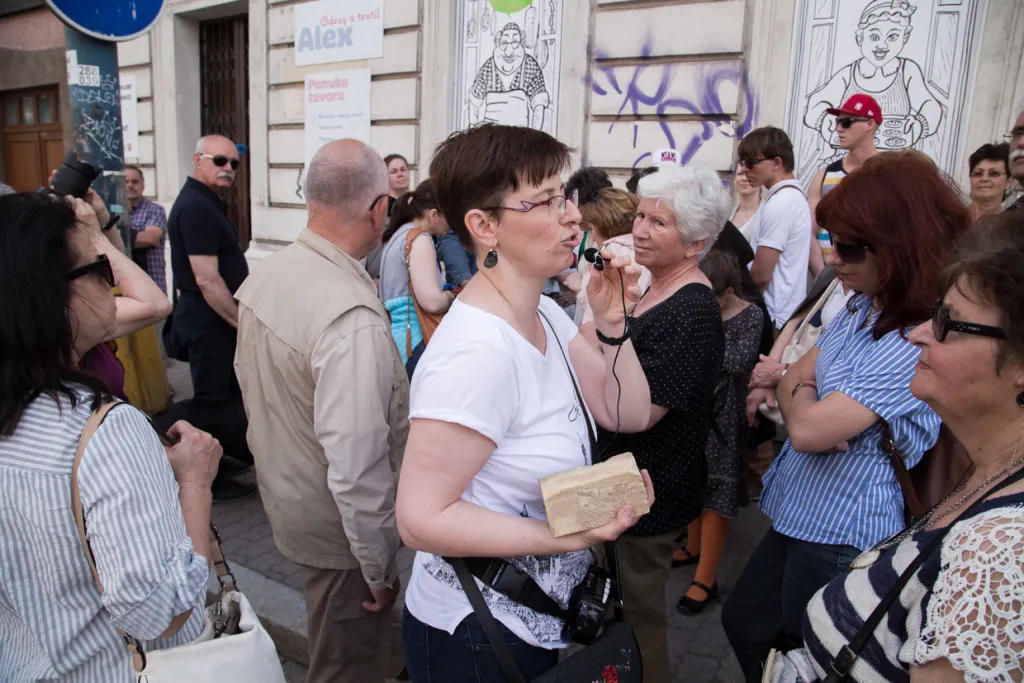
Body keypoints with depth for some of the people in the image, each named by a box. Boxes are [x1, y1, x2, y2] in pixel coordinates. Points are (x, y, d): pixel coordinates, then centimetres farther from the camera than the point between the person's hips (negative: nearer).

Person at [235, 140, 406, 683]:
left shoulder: (262, 277, -3)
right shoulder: (354, 318, -32)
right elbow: (356, 466, -32)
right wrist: (379, 567, -18)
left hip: (281, 493, 8)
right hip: (338, 528, -8)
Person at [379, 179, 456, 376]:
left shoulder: (398, 236, 17)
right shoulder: (419, 238, -11)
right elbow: (432, 302, -20)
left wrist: (447, 292, 16)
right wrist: (452, 295, 0)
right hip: (413, 340, -10)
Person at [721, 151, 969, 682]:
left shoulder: (917, 343, -28)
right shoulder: (862, 308, 2)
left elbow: (809, 429, -29)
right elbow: (792, 379, 3)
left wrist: (802, 396, -8)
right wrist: (811, 407, -19)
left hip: (843, 538, -8)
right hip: (798, 515, 8)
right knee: (742, 623, 23)